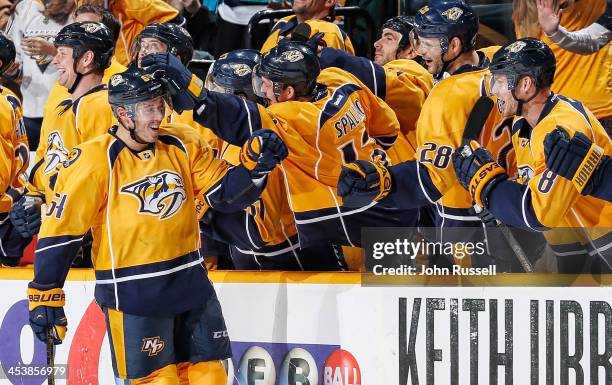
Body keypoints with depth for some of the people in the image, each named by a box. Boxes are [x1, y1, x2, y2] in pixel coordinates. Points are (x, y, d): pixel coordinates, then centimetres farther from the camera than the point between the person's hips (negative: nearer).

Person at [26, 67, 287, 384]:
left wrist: (254, 164, -15)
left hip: (191, 283, 5)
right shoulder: (94, 161, -13)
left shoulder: (182, 145, 2)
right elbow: (59, 230, -10)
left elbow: (225, 195, 4)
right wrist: (45, 295, -12)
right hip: (131, 295, -5)